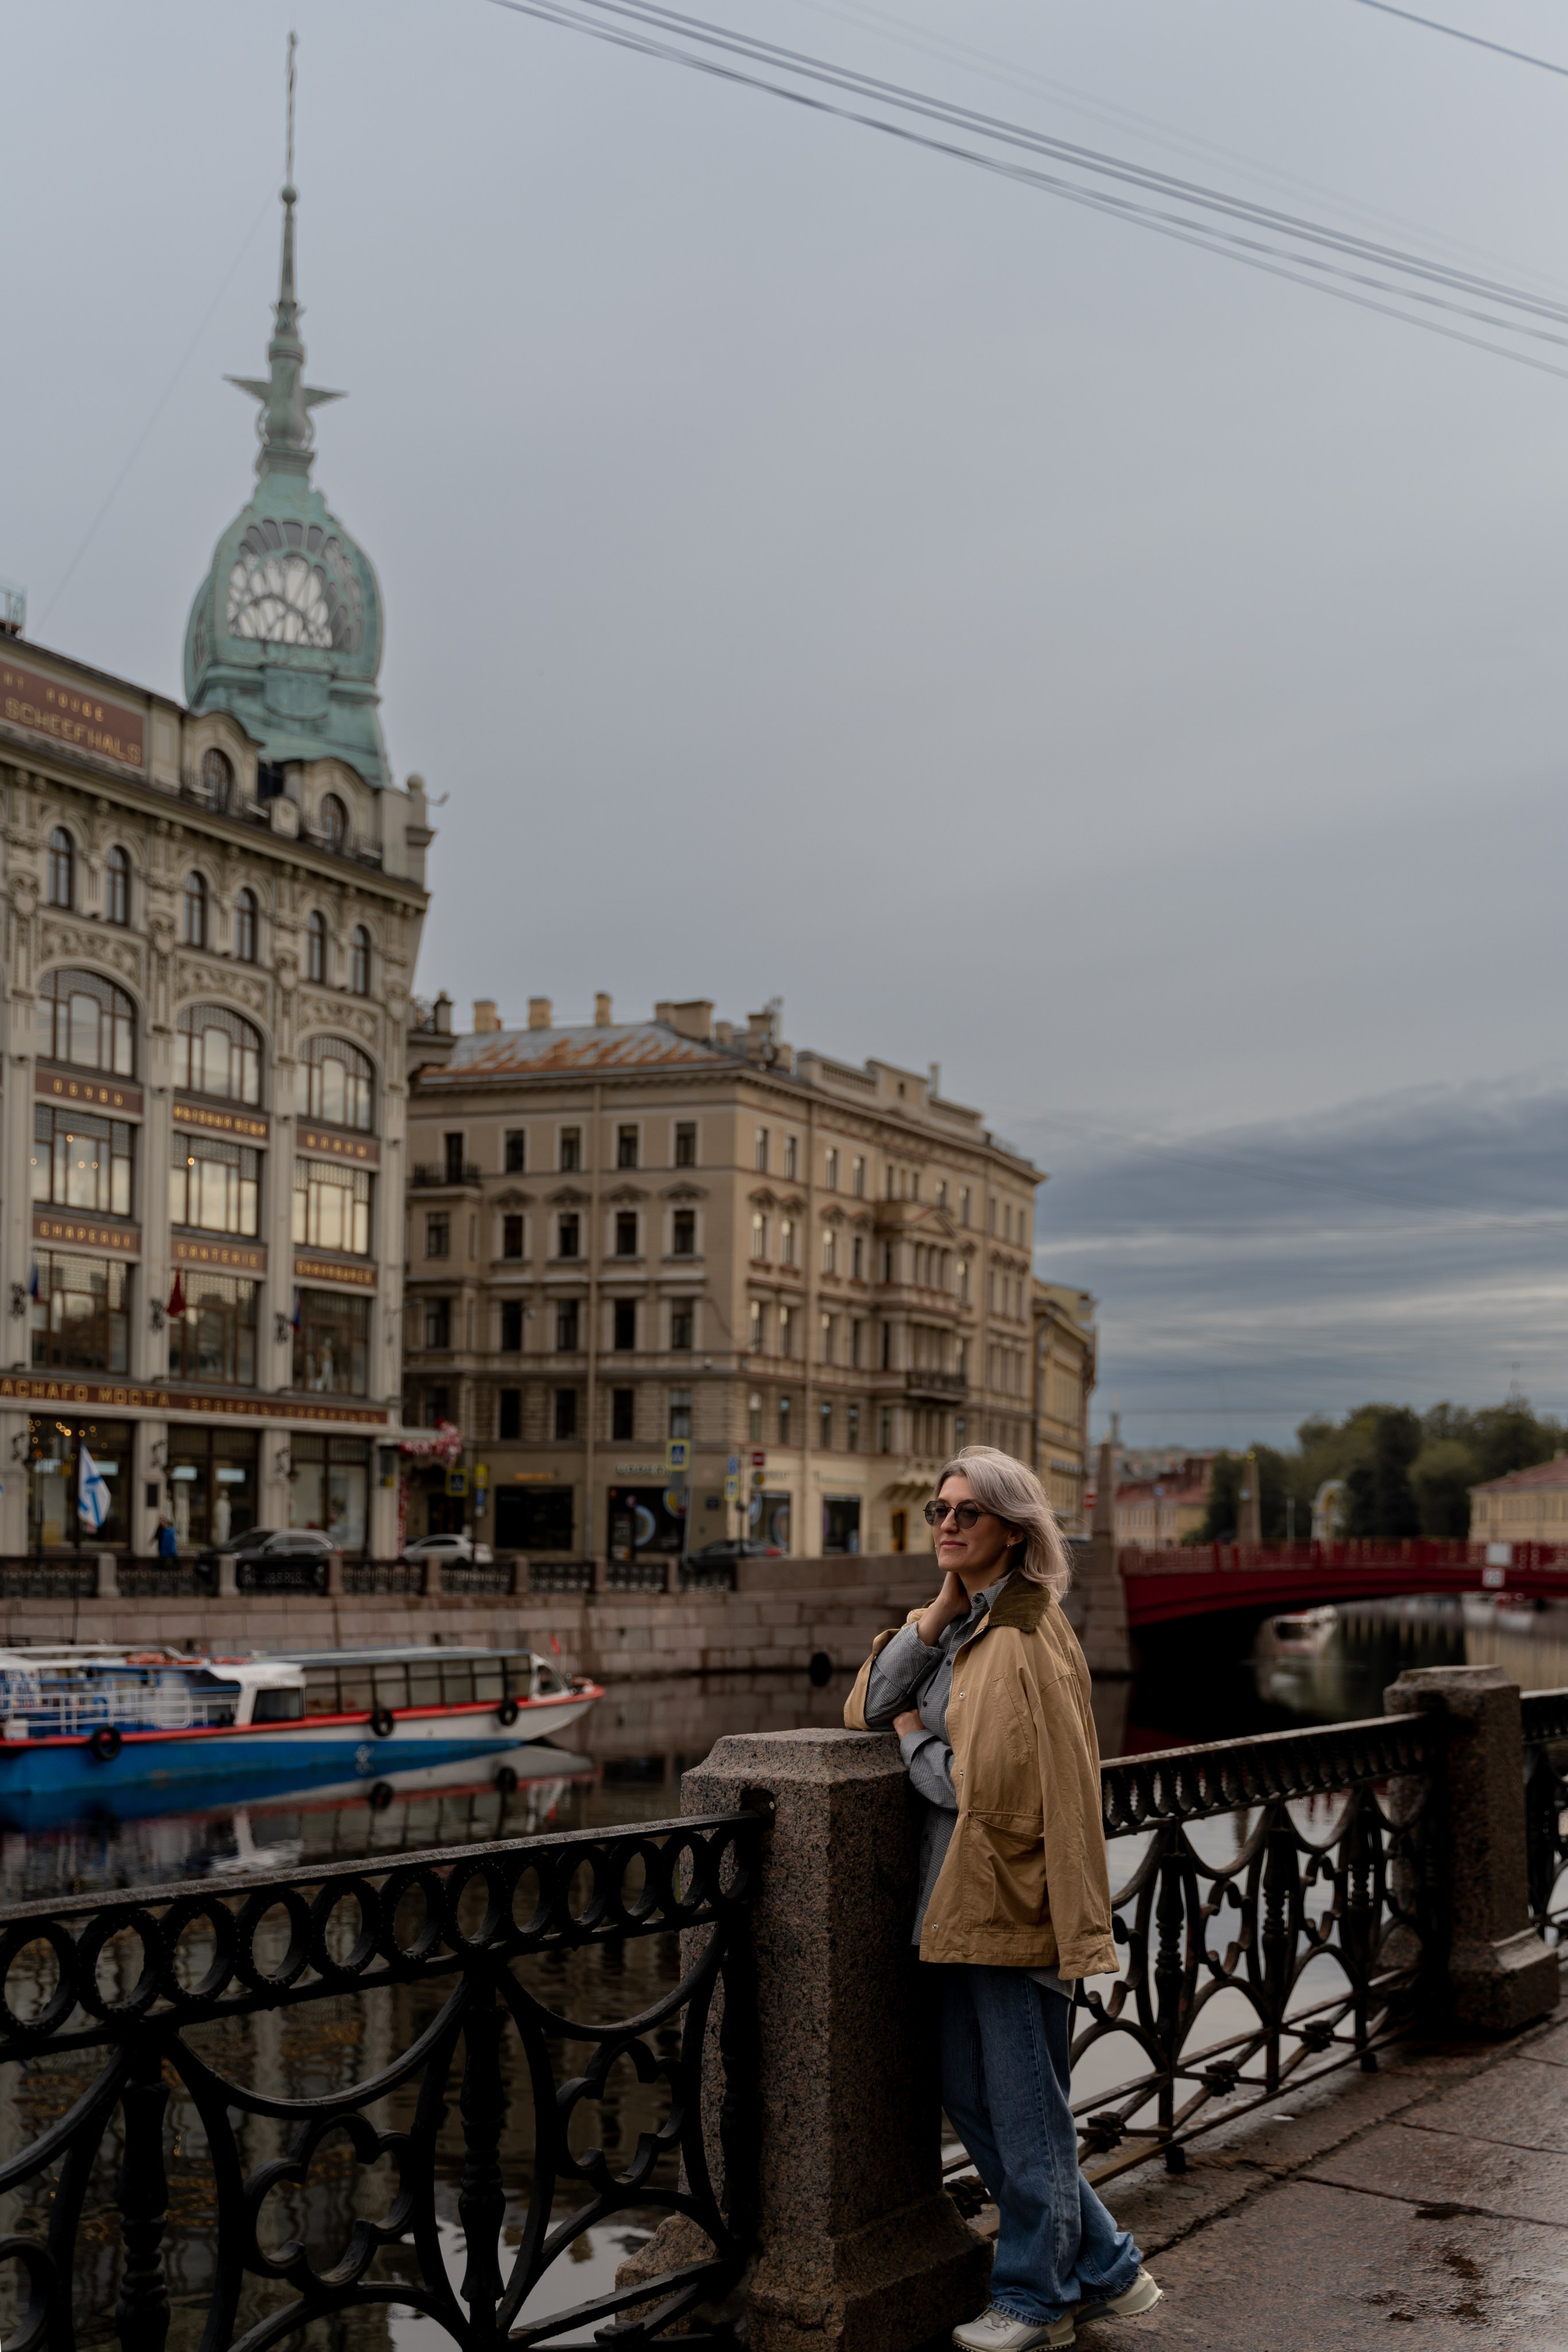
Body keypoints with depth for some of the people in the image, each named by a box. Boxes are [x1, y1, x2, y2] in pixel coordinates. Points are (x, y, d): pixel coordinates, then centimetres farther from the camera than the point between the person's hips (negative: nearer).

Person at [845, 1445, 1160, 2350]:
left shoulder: (1028, 1636, -18)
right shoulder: (951, 1620, 11)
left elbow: (984, 1787, -22)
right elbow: (866, 1708, 4)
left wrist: (915, 1737, -5)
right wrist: (936, 1615, -6)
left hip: (1013, 1900, -9)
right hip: (961, 1895, 10)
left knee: (1025, 2108, 5)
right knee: (972, 2100, 17)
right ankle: (1106, 2268, 30)